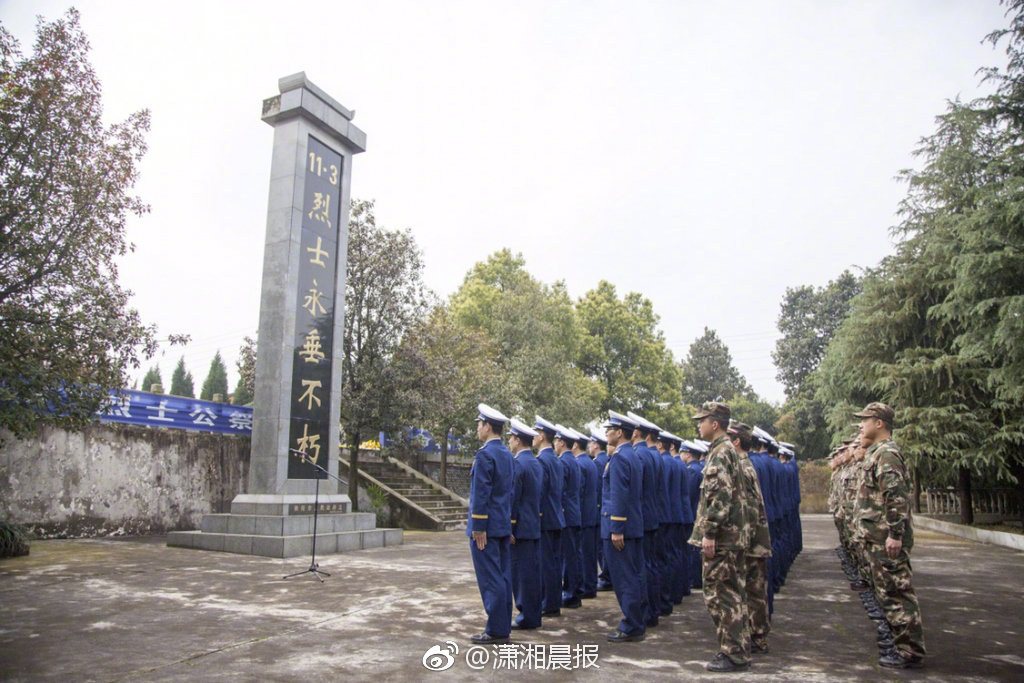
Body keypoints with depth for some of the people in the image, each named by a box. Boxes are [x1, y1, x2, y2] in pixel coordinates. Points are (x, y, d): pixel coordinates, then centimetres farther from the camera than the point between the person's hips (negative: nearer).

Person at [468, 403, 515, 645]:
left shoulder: (485, 455, -17)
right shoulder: (507, 454, 10)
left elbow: (481, 495, -19)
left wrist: (478, 528, -17)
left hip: (486, 527, -9)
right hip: (503, 526, 9)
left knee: (490, 580, -2)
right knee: (502, 577, 12)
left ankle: (496, 631, 4)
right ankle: (503, 628, 19)